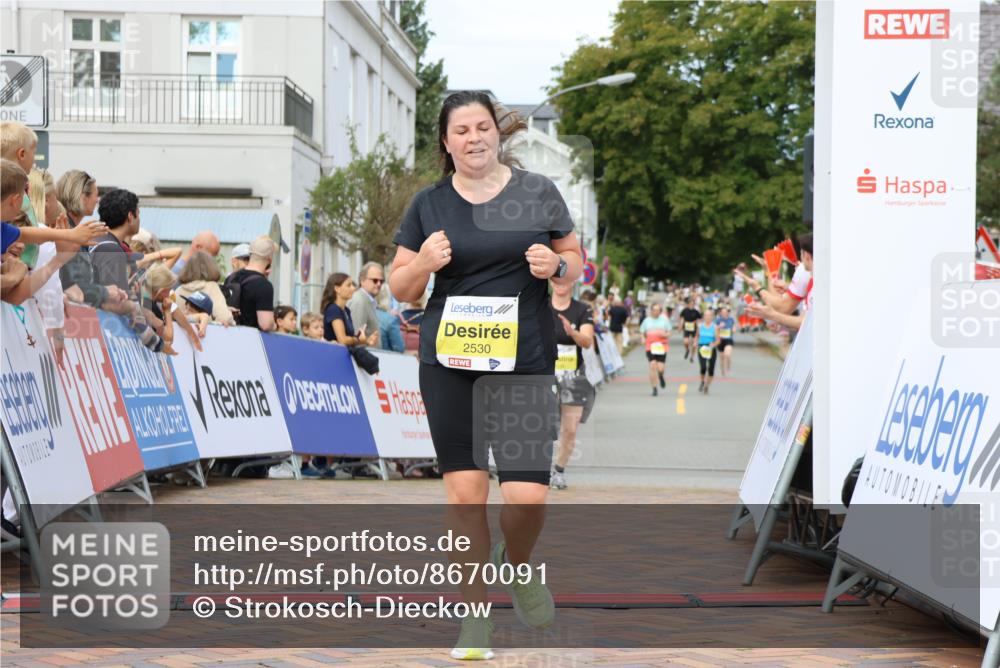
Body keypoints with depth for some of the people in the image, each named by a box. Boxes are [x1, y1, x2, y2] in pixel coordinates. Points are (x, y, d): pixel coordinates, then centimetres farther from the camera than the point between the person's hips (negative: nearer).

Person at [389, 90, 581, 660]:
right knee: (466, 493, -1)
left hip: (526, 360, -1)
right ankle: (474, 616, 15)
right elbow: (401, 289, 10)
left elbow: (575, 263, 13)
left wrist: (556, 266, -9)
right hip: (450, 362, 1)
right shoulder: (428, 204, 6)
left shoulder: (539, 192, 5)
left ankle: (516, 563, 26)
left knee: (528, 494, -9)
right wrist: (423, 263, -11)